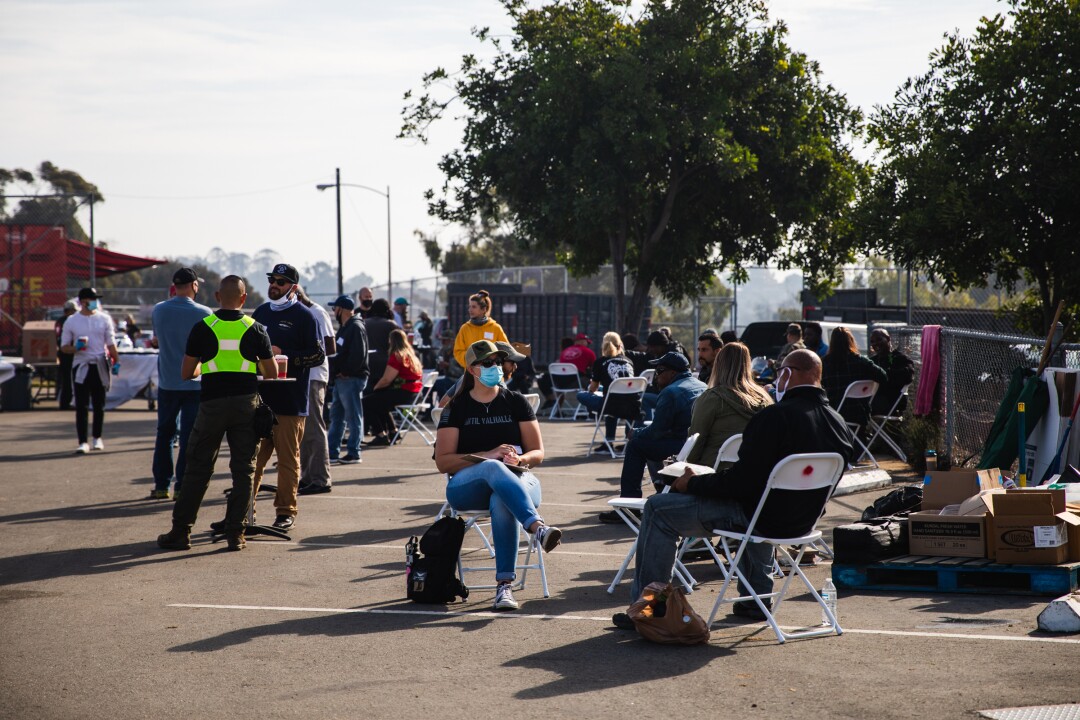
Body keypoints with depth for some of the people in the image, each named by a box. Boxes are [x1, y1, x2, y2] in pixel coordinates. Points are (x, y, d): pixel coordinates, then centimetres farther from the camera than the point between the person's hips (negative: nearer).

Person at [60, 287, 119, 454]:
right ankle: (82, 442, -5)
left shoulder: (104, 319, 5)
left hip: (100, 366, 1)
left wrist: (116, 361, -1)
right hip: (81, 366, -1)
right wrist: (76, 348, -17)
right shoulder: (71, 321, 2)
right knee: (81, 406, -6)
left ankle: (97, 438, 22)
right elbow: (64, 347, 4)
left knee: (99, 405, 8)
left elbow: (111, 343, 10)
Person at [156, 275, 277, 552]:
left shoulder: (202, 328, -2)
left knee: (197, 469, 5)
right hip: (246, 402, 1)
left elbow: (186, 373, 2)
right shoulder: (255, 330, 1)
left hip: (212, 402, -1)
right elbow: (272, 373, 6)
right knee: (244, 469, 6)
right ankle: (235, 532, 4)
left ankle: (181, 531, 7)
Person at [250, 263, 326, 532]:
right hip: (259, 397, 5)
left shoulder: (304, 316, -3)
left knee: (288, 458, 2)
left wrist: (283, 355, -16)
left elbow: (317, 355, -8)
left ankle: (286, 512, 8)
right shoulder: (260, 313, 17)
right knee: (251, 457, 5)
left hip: (290, 401, -5)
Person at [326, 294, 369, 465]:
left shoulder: (356, 327, -13)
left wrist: (345, 372, -16)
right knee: (336, 416, 12)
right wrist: (335, 370, 8)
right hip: (341, 379, 11)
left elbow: (358, 355, -21)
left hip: (352, 379, -11)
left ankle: (353, 453, -1)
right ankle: (332, 452, 17)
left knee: (353, 417, -4)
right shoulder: (344, 327, 19)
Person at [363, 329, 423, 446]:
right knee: (379, 400, 32)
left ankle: (381, 435, -7)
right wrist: (378, 389, 20)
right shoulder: (411, 355, 17)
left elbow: (386, 380, -15)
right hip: (415, 394, 10)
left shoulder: (396, 356, -11)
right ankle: (393, 431, 29)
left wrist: (375, 388, 5)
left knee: (366, 402, -6)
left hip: (404, 393, -10)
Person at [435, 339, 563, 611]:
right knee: (494, 468, -39)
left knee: (501, 501, -39)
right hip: (466, 487, -1)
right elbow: (443, 461, -1)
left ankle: (505, 584, -45)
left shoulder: (516, 402, 12)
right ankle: (538, 527, -59)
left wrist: (520, 459, -15)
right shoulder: (456, 408, 8)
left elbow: (538, 453, 10)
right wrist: (490, 455, -13)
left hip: (517, 480, 1)